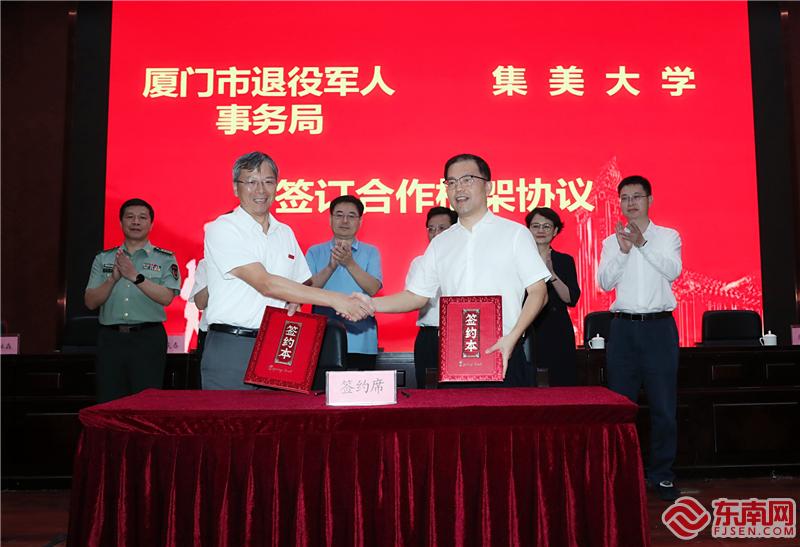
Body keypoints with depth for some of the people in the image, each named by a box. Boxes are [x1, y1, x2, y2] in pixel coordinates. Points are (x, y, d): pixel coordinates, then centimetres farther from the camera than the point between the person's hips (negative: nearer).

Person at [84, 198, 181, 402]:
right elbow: (90, 302, 6)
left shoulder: (165, 259, 5)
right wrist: (113, 279, -10)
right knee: (108, 402, 5)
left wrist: (135, 276, -19)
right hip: (110, 339, 3)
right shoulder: (103, 259, 14)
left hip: (148, 339, -3)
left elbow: (166, 297, -10)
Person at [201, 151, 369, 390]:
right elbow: (266, 284, -18)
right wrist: (334, 299, -21)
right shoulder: (221, 229, -7)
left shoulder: (285, 233, 12)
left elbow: (302, 283, 23)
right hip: (231, 349, -5)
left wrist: (293, 303, -2)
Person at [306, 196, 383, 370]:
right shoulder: (315, 252, 10)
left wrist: (350, 263, -22)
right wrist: (331, 266, -20)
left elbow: (373, 289, -7)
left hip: (361, 341, 0)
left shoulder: (370, 252, 8)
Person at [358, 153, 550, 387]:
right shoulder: (440, 244, 13)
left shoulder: (515, 233, 3)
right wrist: (371, 304, -4)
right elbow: (416, 295, 12)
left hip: (502, 354, -3)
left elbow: (538, 291, -1)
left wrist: (511, 338, -13)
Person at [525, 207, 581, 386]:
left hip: (557, 333, 1)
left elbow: (571, 299, -3)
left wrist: (551, 274, -16)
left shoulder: (565, 260, 8)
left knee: (560, 384, -3)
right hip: (527, 332, -1)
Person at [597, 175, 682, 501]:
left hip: (659, 327, -1)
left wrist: (643, 243, -19)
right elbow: (605, 282, -1)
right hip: (624, 327, 1)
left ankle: (662, 475, 14)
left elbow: (673, 271, -9)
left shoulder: (668, 236, 8)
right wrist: (623, 250, -14)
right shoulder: (611, 241, 11)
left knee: (663, 405, 1)